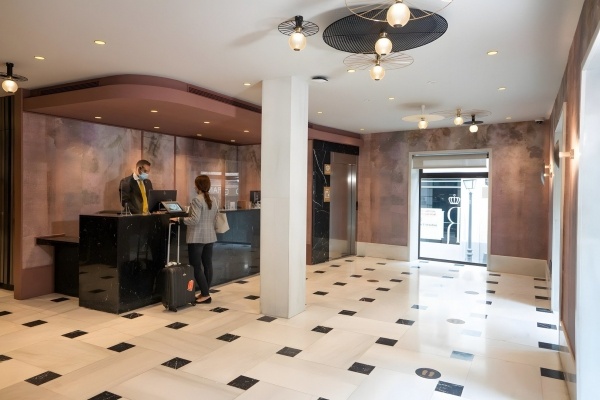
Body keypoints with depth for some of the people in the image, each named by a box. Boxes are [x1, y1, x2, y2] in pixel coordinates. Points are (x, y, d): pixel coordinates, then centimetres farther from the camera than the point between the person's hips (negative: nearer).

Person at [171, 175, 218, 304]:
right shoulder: (215, 200, 8)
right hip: (210, 236, 8)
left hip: (197, 238, -8)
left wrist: (179, 219, -11)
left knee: (196, 266, -1)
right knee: (207, 265, 10)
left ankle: (205, 294, 0)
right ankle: (205, 293, 19)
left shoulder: (197, 200, -16)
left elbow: (194, 220, -21)